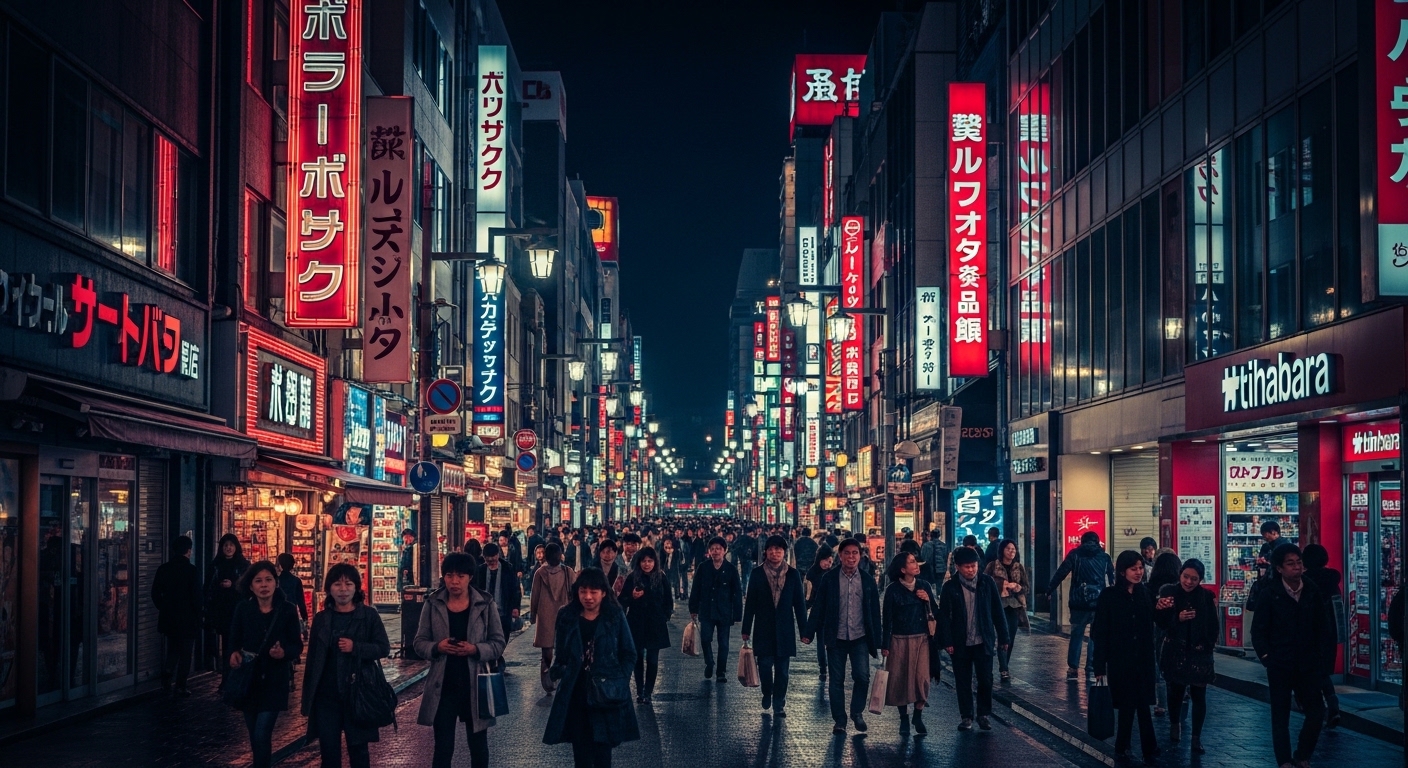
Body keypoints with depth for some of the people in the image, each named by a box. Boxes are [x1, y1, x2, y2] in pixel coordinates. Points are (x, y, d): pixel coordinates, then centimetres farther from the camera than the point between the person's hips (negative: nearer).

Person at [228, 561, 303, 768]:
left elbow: (297, 645, -3)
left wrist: (284, 652, -24)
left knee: (262, 735, -11)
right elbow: (234, 640, 4)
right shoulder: (243, 609, -2)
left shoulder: (286, 610, -6)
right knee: (255, 736, 11)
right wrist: (234, 654, -18)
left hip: (274, 680, -3)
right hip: (248, 679, 3)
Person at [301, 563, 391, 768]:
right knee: (329, 751, 6)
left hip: (357, 694, -2)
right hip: (326, 696, 2)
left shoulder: (369, 615, 0)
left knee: (358, 749, 5)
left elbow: (384, 648, -3)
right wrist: (307, 699, 8)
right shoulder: (321, 618, 7)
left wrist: (356, 648, -19)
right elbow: (313, 659, 9)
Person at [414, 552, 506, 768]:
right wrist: (437, 647, -18)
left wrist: (475, 649, -20)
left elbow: (498, 644, -2)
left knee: (479, 747, 12)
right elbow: (420, 643, 3)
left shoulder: (485, 604, -4)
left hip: (475, 686, 0)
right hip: (443, 687, 0)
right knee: (443, 748, 7)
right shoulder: (433, 604, -1)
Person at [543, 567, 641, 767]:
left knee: (603, 748, 0)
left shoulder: (615, 616, -3)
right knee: (581, 752, 4)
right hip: (575, 694, 2)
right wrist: (558, 672, -4)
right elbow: (560, 654, 11)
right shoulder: (566, 617, 2)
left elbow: (629, 654, 3)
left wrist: (619, 681, -6)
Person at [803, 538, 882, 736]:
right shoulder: (829, 579, 0)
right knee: (836, 680, 4)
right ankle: (839, 721, 15)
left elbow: (875, 612, 6)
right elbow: (819, 607, 1)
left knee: (862, 676, -11)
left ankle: (857, 712, 12)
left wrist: (876, 641, 5)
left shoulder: (867, 581, 3)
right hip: (836, 638, 0)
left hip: (860, 638, 0)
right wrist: (809, 632, -4)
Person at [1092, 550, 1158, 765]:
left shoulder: (1146, 595, 6)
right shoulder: (1109, 596, -7)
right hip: (1119, 661, -3)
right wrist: (1100, 666, -11)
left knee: (1142, 705, 0)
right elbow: (1100, 633, -8)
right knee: (1127, 705, 2)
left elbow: (1150, 629, 12)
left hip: (1142, 661, 4)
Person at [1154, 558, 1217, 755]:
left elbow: (1212, 627, -1)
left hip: (1199, 654, -1)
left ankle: (1197, 737, 9)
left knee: (1199, 695, 0)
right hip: (1175, 652, 1)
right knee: (1175, 691, 13)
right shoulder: (1168, 592, -5)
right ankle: (1175, 725, 38)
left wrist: (1207, 648, -10)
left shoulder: (1206, 597, -5)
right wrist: (1177, 619, -26)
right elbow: (1161, 622, -9)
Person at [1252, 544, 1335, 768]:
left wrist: (1323, 661, 0)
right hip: (1280, 665, -2)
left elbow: (1324, 629, 6)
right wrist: (1266, 657, -9)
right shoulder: (1269, 594, -5)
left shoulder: (1314, 593, 3)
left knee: (1316, 711, -4)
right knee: (1280, 714, 4)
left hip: (1308, 665, 2)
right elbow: (1258, 630, -2)